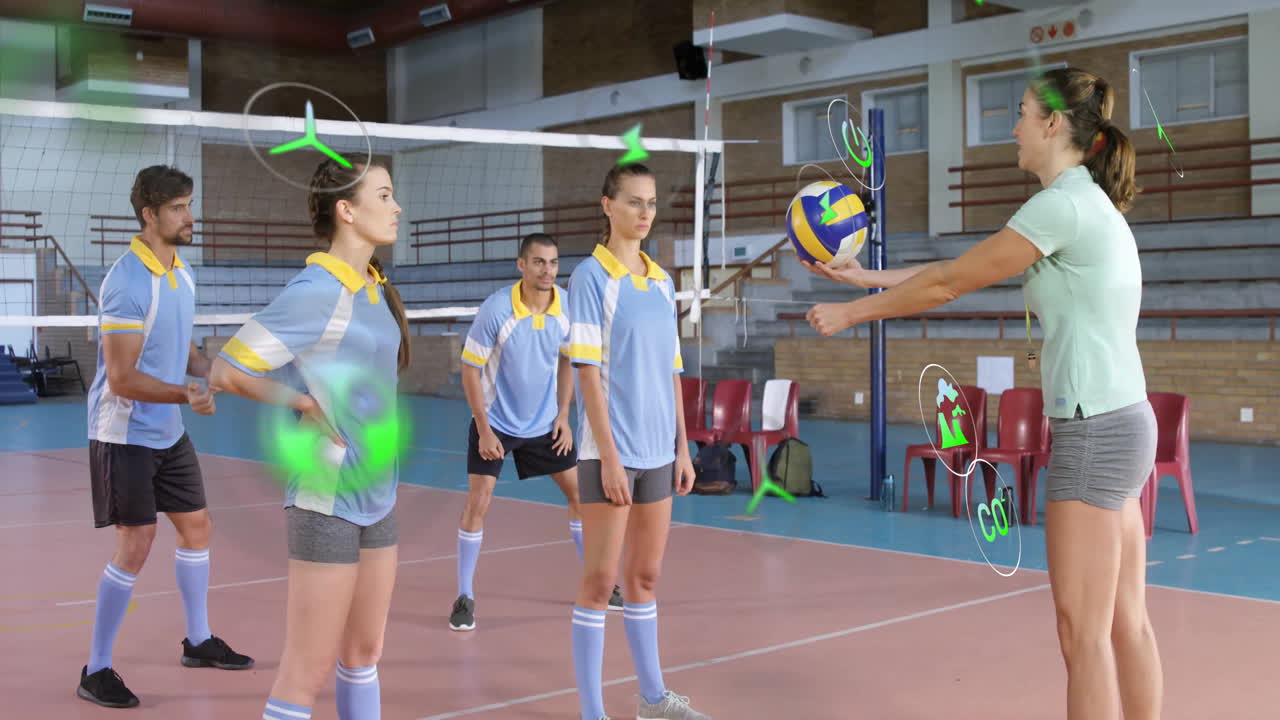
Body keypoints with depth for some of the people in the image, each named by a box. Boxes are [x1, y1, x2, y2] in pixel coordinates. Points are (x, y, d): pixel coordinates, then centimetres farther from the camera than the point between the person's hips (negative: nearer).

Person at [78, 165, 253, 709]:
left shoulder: (181, 273, 6)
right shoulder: (127, 282, -21)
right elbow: (122, 380, -24)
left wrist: (212, 373, -2)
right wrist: (187, 394, -33)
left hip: (169, 434, 9)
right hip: (124, 435, -9)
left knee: (197, 527, 15)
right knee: (135, 546, -7)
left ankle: (199, 642, 32)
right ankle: (96, 671, 7)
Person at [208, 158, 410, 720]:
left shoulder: (376, 288, 7)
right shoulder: (317, 291, -17)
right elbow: (227, 371, -16)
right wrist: (306, 404, -8)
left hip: (377, 496, 8)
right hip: (328, 500, -8)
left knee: (363, 655, 16)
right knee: (308, 672, -1)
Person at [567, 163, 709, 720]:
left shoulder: (662, 282, 12)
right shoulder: (592, 276, -7)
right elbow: (587, 370, -12)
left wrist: (682, 447, 11)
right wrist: (609, 455, -17)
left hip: (657, 450, 6)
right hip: (610, 452, -6)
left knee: (646, 575, 15)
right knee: (600, 579, -1)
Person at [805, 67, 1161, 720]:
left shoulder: (1063, 205, -14)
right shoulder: (1086, 203, 16)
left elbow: (946, 285, -9)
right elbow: (956, 270, 19)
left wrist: (850, 314, 3)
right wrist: (865, 277, 21)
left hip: (1097, 429, -10)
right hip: (1120, 423, 10)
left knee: (1083, 631, -5)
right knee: (1126, 623, 12)